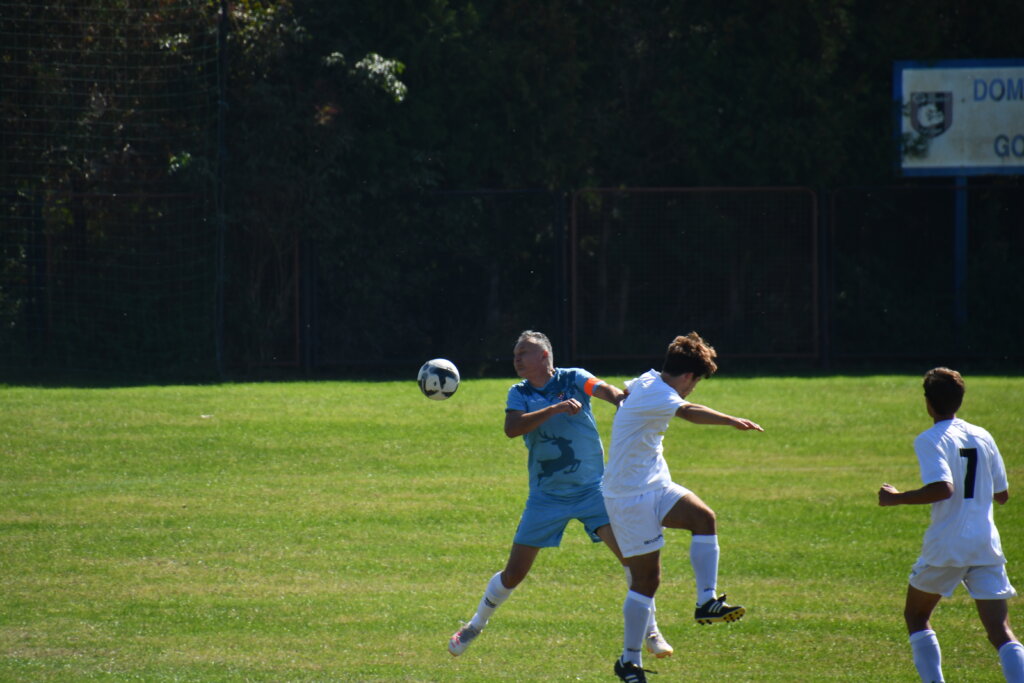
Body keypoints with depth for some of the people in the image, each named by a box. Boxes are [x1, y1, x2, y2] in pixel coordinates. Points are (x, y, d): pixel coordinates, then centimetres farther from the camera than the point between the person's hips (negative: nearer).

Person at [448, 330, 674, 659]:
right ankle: (475, 626, 28)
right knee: (513, 573, 5)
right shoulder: (520, 393, 1)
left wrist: (621, 396, -49)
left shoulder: (573, 379, -5)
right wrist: (555, 409, -29)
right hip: (546, 496, 2)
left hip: (592, 488, -2)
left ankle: (651, 632, -3)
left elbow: (604, 389, -25)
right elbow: (511, 428, -18)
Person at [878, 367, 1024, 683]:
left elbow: (943, 488, -22)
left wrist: (896, 498, -10)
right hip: (987, 545, 4)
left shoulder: (930, 440, -7)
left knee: (915, 616, 19)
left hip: (946, 547, -4)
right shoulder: (983, 437, 10)